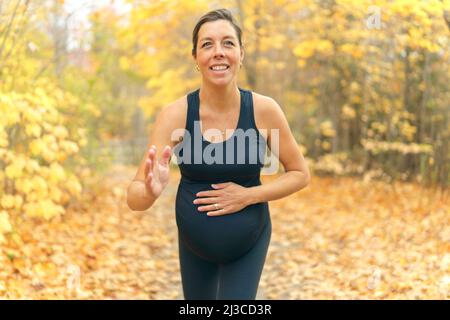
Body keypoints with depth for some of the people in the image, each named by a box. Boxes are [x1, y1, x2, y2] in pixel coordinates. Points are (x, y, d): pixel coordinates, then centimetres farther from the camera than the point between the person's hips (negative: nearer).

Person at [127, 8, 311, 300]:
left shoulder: (264, 109, -17)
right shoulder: (175, 114, -18)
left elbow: (300, 174, -6)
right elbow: (134, 198, -21)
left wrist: (247, 195, -20)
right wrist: (151, 190, -44)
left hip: (249, 244, -1)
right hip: (194, 243, 1)